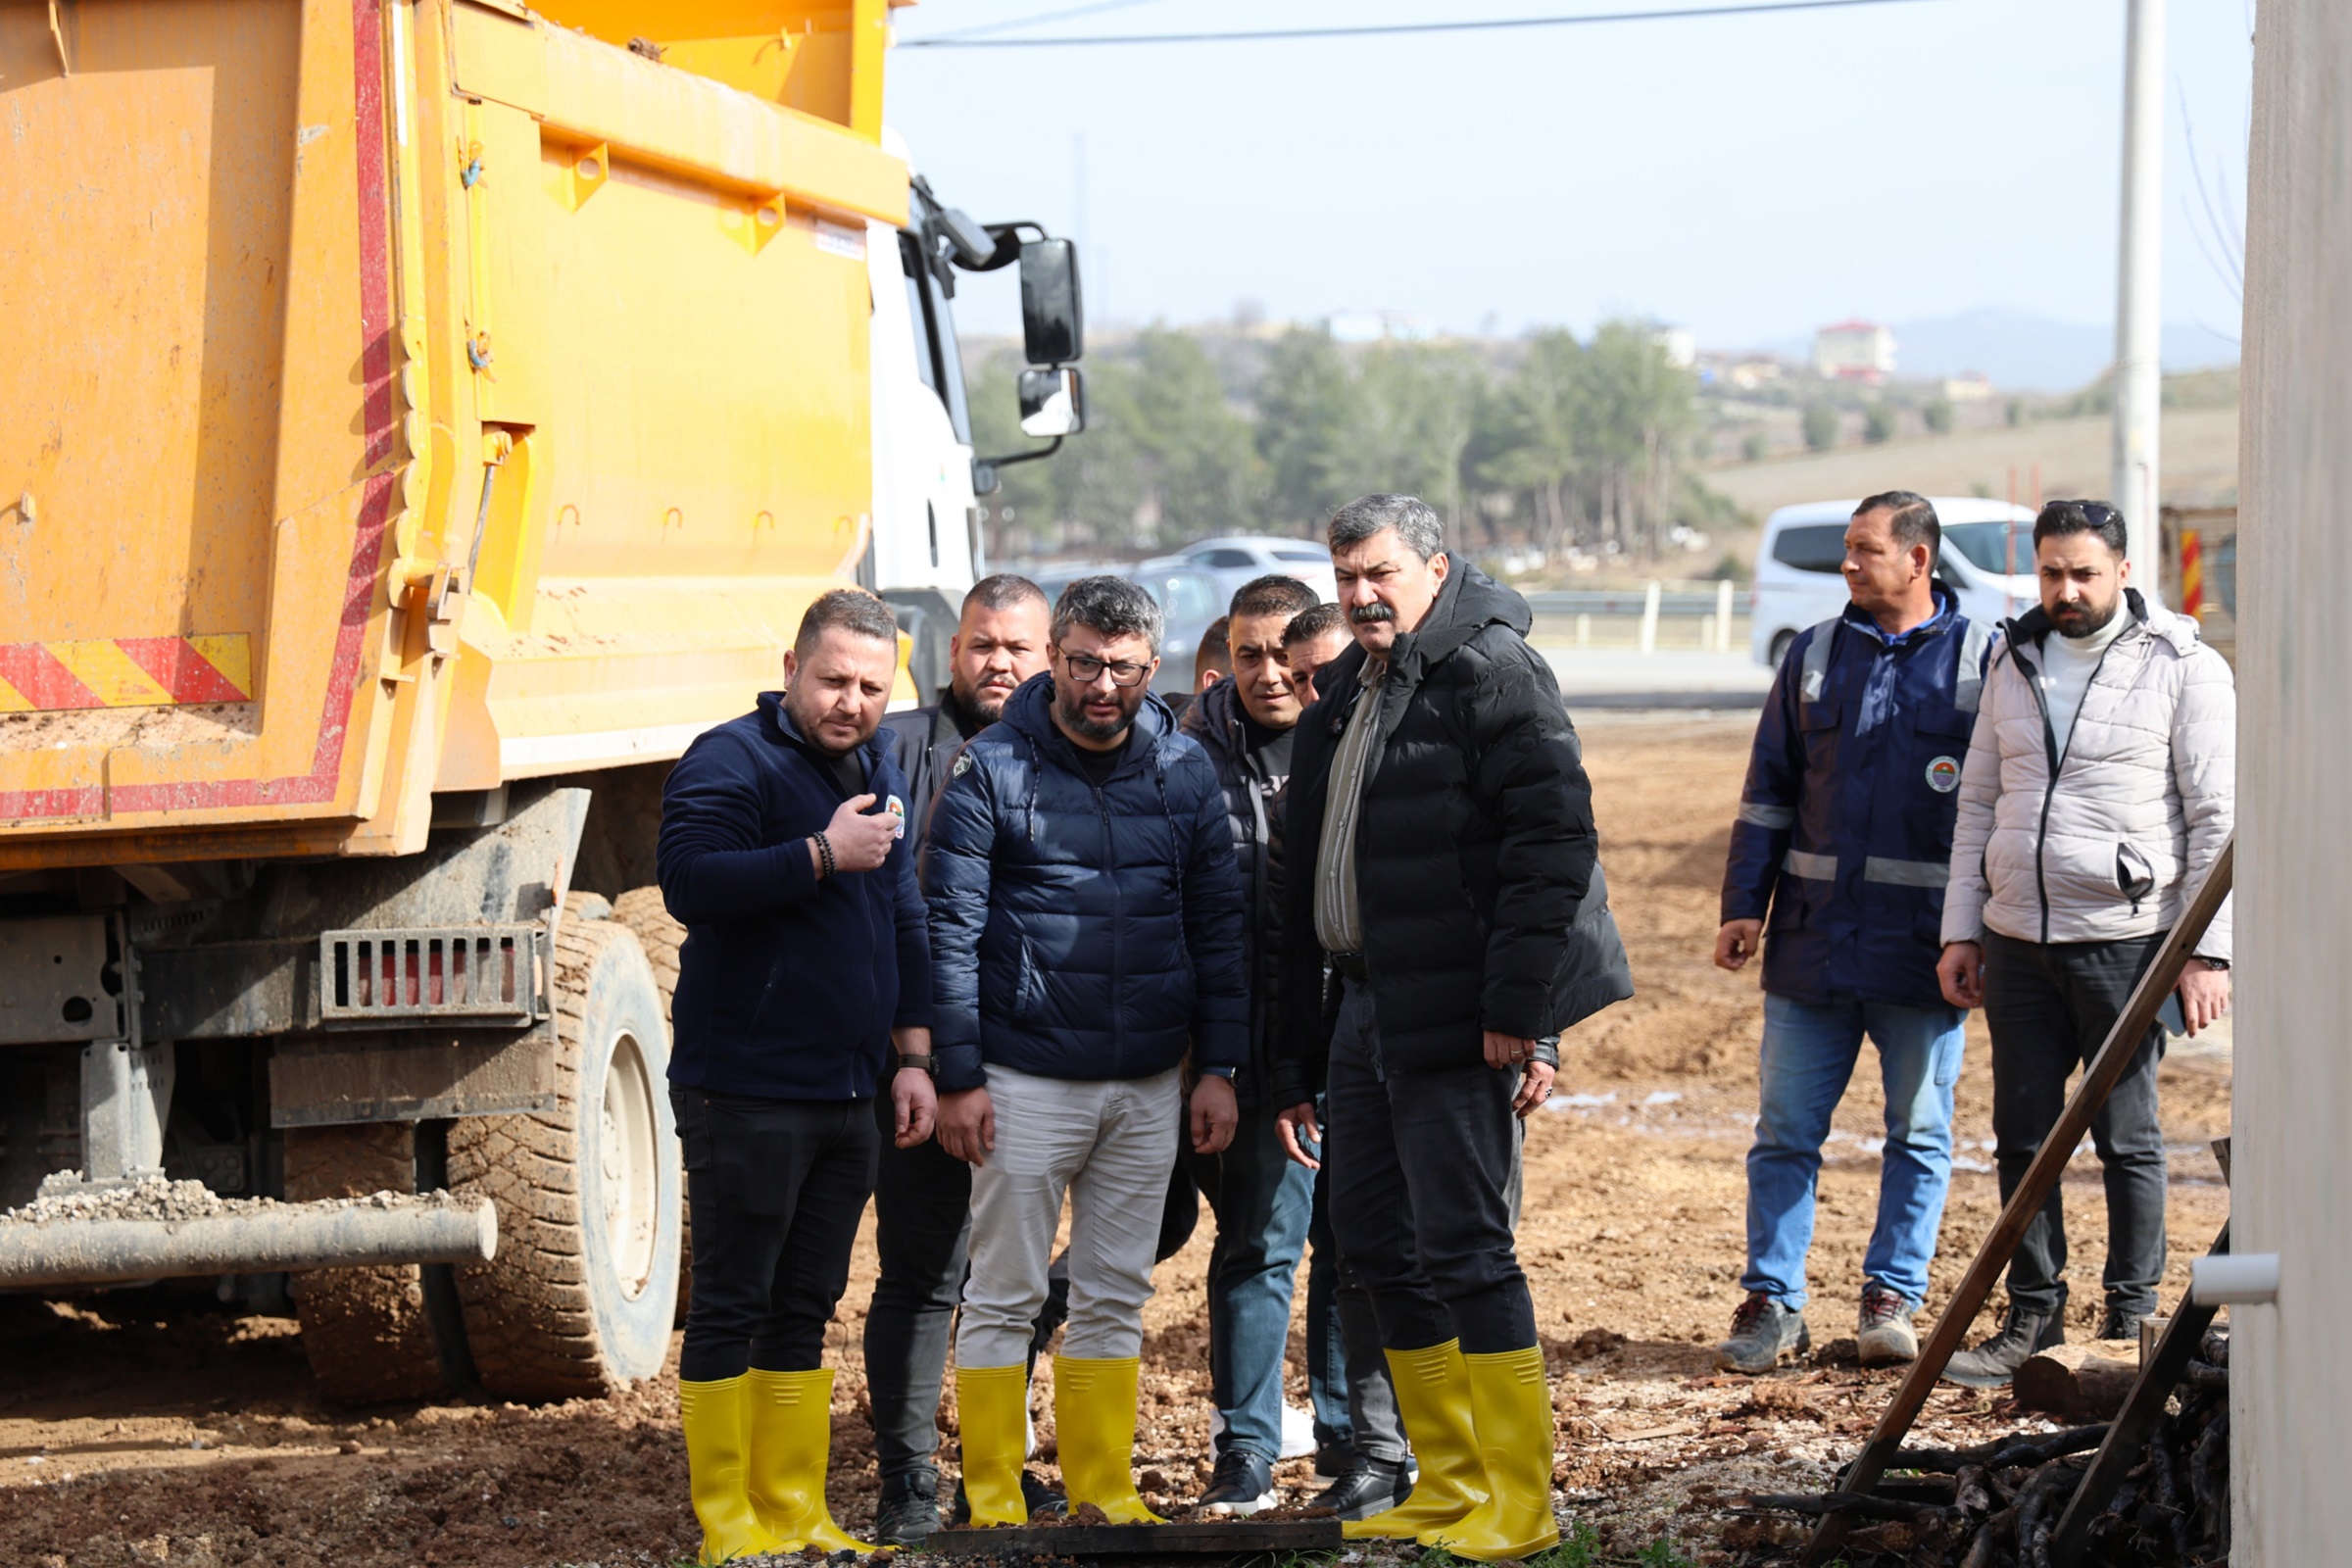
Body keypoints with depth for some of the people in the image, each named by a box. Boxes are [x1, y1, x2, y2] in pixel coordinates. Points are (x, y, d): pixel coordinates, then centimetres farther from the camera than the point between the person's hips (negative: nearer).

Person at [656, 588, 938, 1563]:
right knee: (731, 1307, -3)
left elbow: (903, 921, 23)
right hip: (746, 1091, -8)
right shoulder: (730, 761, -9)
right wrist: (824, 854, -25)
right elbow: (689, 882, -24)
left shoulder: (880, 775, 15)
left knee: (804, 1308, 12)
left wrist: (911, 1054, 16)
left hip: (846, 1094, 8)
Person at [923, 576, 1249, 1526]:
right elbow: (949, 930, -6)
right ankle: (993, 1498, 7)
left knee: (1116, 1296, 10)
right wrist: (957, 1077, -11)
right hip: (1027, 1081, -3)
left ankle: (1103, 1486, 18)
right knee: (1004, 1296, 1)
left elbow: (1218, 925, 9)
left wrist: (1217, 1069, 3)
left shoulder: (1184, 771, 6)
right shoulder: (991, 769, -5)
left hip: (1149, 1085, 4)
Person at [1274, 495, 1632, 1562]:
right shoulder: (1343, 698, 17)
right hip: (1364, 1011, 9)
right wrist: (1299, 1062, 20)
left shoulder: (1491, 675, -10)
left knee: (1463, 1246, -8)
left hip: (1457, 1024, -9)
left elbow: (1554, 842, -17)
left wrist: (1519, 1012, -21)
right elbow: (1305, 884, 21)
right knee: (1373, 1237, 12)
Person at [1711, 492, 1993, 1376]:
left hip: (1924, 941, -3)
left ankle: (1892, 1299, 15)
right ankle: (1772, 1305, 8)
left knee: (1919, 1133, 5)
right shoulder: (1815, 657, 10)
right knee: (1784, 1129, 2)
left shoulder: (1980, 660, 0)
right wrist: (1743, 905, 5)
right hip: (1814, 939, 3)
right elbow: (1769, 789, 13)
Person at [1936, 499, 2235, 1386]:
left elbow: (2217, 819, -6)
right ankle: (2033, 1320, 16)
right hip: (2017, 942, 5)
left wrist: (2208, 952, -11)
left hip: (2126, 943, -5)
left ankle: (2131, 1323, 11)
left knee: (2126, 1139, 2)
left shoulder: (2183, 668, -4)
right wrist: (1960, 931, 10)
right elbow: (1978, 803, 16)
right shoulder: (2015, 662, 11)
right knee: (2023, 1136, 7)